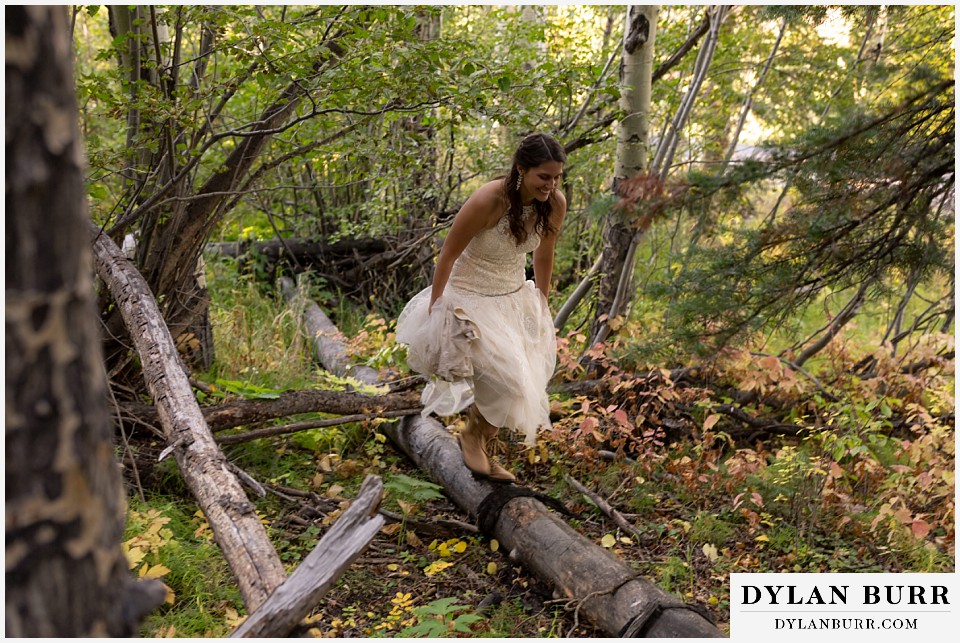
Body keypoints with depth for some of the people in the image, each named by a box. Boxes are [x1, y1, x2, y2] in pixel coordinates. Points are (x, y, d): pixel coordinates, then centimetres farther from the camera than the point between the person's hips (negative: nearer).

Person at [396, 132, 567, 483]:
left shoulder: (555, 204, -12)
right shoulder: (488, 201, -28)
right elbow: (447, 255, -16)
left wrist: (542, 305, 16)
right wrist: (434, 308, -6)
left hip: (515, 299, 6)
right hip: (472, 299, -6)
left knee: (514, 383, 9)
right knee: (506, 379, -15)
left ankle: (484, 452, 33)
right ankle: (472, 434, 16)